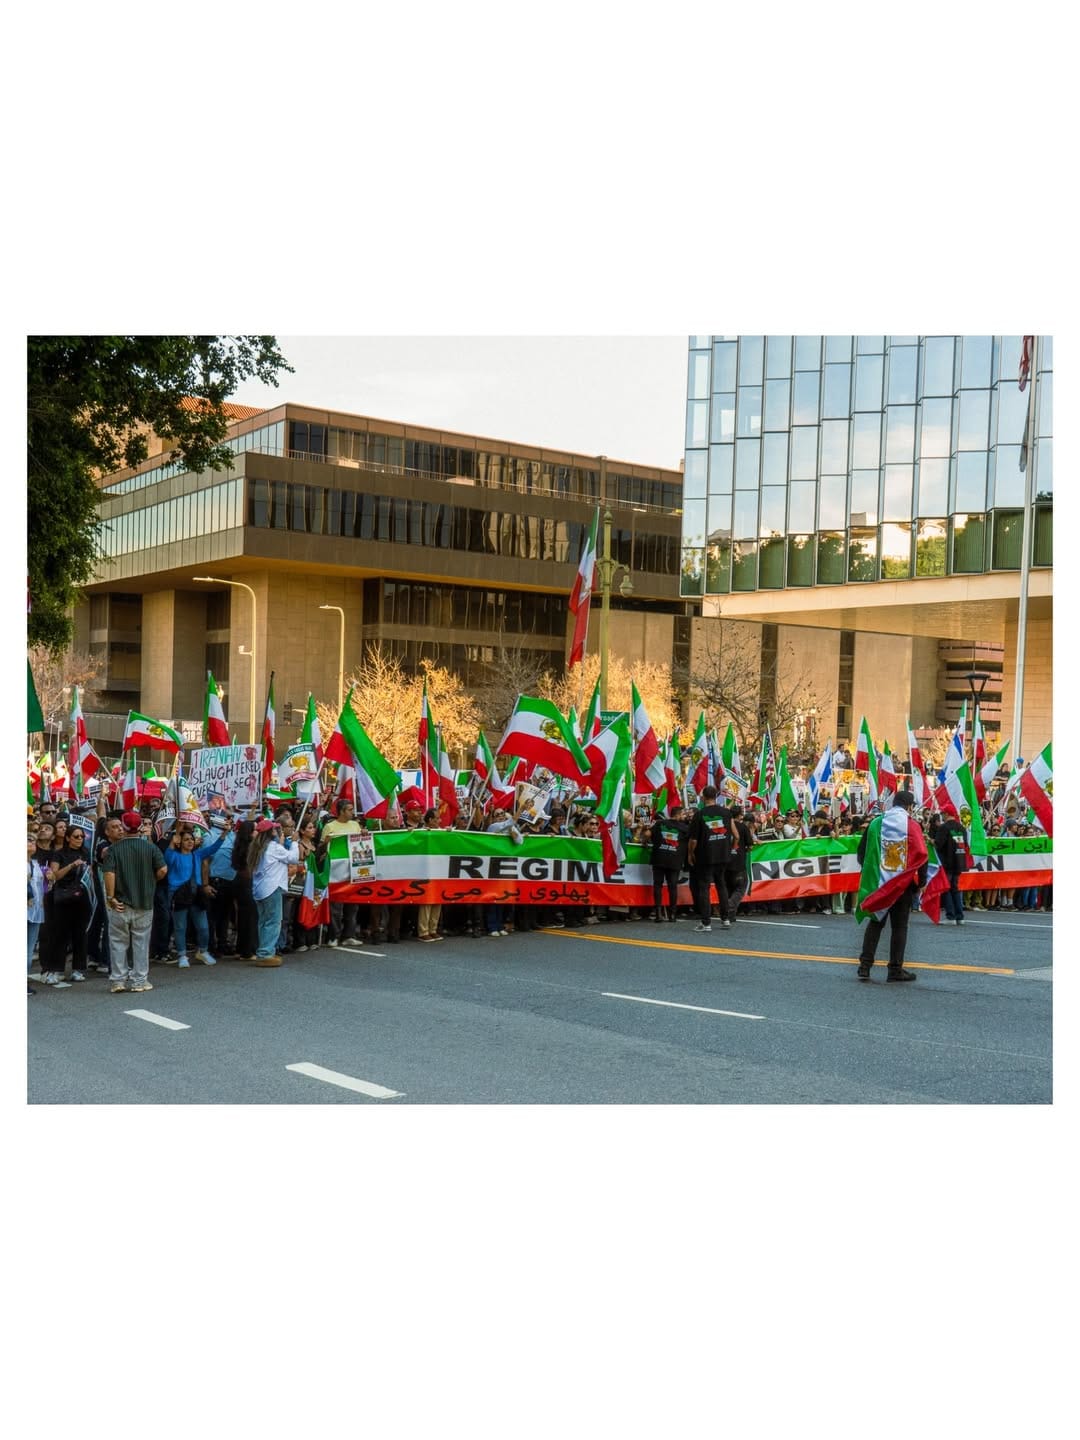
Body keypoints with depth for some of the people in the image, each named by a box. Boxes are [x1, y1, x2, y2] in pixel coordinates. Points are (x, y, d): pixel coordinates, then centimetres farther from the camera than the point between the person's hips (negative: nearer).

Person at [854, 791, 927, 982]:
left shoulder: (875, 823, 4)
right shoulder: (911, 825, -7)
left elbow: (862, 852, 7)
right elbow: (921, 855, -13)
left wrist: (871, 873, 18)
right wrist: (922, 880, -2)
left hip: (878, 883, 3)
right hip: (904, 884, -3)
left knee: (875, 923, 12)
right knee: (899, 926, 5)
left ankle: (865, 965, 6)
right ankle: (895, 969, 6)